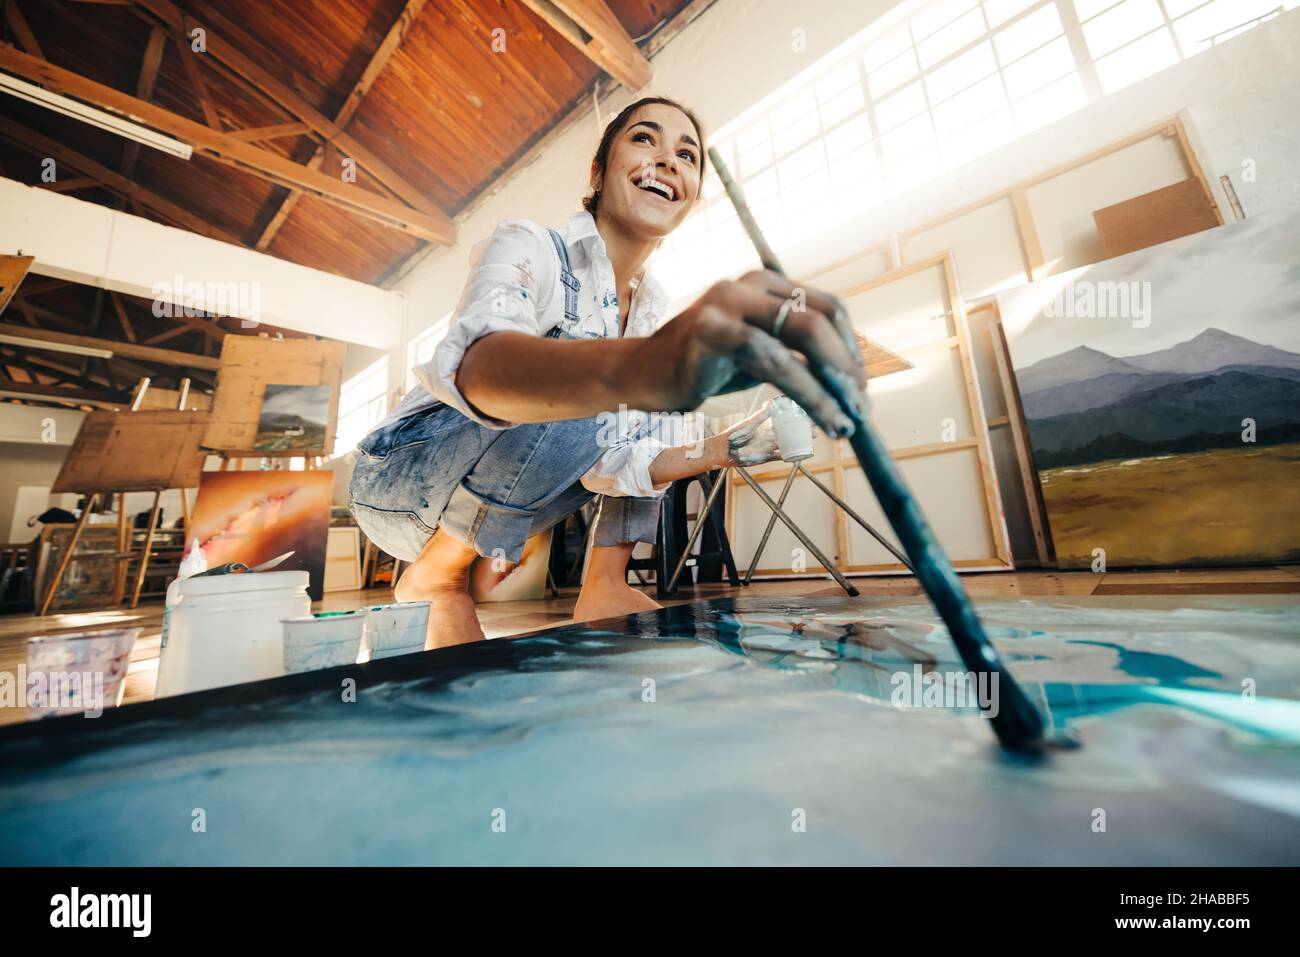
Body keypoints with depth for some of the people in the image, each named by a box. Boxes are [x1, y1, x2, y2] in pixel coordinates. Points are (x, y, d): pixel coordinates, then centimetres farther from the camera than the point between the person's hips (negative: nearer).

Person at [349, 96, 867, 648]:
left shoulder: (655, 307, -1)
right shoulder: (527, 247, -18)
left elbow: (614, 464, -8)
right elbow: (470, 363, -43)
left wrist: (725, 451, -21)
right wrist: (634, 365, -63)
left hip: (496, 503, 6)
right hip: (397, 478, -5)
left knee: (650, 411, -4)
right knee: (577, 398, -30)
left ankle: (604, 587, -8)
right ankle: (438, 576, -11)